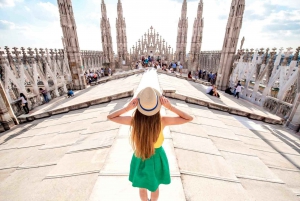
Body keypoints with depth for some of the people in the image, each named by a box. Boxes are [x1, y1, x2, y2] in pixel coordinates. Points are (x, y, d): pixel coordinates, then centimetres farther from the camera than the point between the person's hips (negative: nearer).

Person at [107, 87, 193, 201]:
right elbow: (189, 118, -19)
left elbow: (110, 117, -15)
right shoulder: (162, 121, -31)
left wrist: (127, 108, -26)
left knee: (142, 187, 32)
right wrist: (170, 107, -28)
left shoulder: (134, 121, -29)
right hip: (157, 157, 0)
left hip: (140, 158, 1)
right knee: (155, 187, 32)